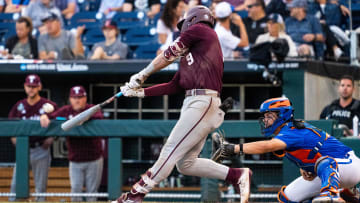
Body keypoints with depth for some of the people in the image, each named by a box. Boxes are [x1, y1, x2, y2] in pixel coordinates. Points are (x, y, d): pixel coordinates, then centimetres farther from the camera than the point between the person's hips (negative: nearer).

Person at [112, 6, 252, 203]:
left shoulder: (199, 30, 2)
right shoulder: (190, 53, 26)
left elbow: (168, 55, 4)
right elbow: (174, 86, 20)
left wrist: (141, 75, 15)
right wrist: (141, 92, 16)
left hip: (202, 103, -10)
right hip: (194, 103, 10)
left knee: (170, 152, -11)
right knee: (185, 163, 8)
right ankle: (238, 175, 10)